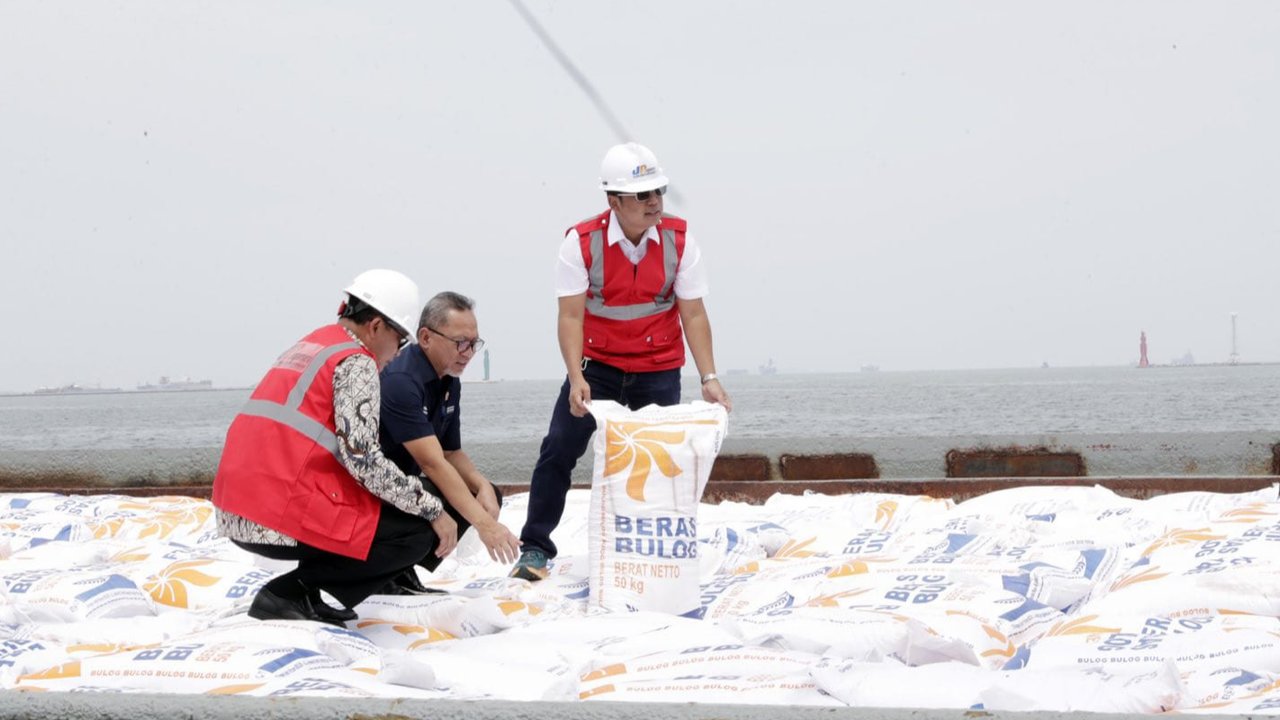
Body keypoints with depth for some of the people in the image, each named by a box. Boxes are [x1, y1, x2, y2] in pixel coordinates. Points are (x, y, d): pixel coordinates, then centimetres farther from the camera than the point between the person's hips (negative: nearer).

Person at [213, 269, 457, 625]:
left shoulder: (308, 346, 23)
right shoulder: (356, 362, -5)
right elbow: (362, 460, -15)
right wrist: (434, 511, -7)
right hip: (282, 520, -9)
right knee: (420, 532, -3)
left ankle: (306, 595, 10)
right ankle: (290, 594, -7)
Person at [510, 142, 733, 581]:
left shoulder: (678, 240, -10)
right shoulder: (582, 242, -15)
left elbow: (693, 314, -8)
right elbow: (571, 315, -15)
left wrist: (709, 378, -14)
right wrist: (576, 378, -26)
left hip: (658, 371, 1)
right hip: (596, 364, -1)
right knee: (559, 449, -5)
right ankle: (535, 548, 5)